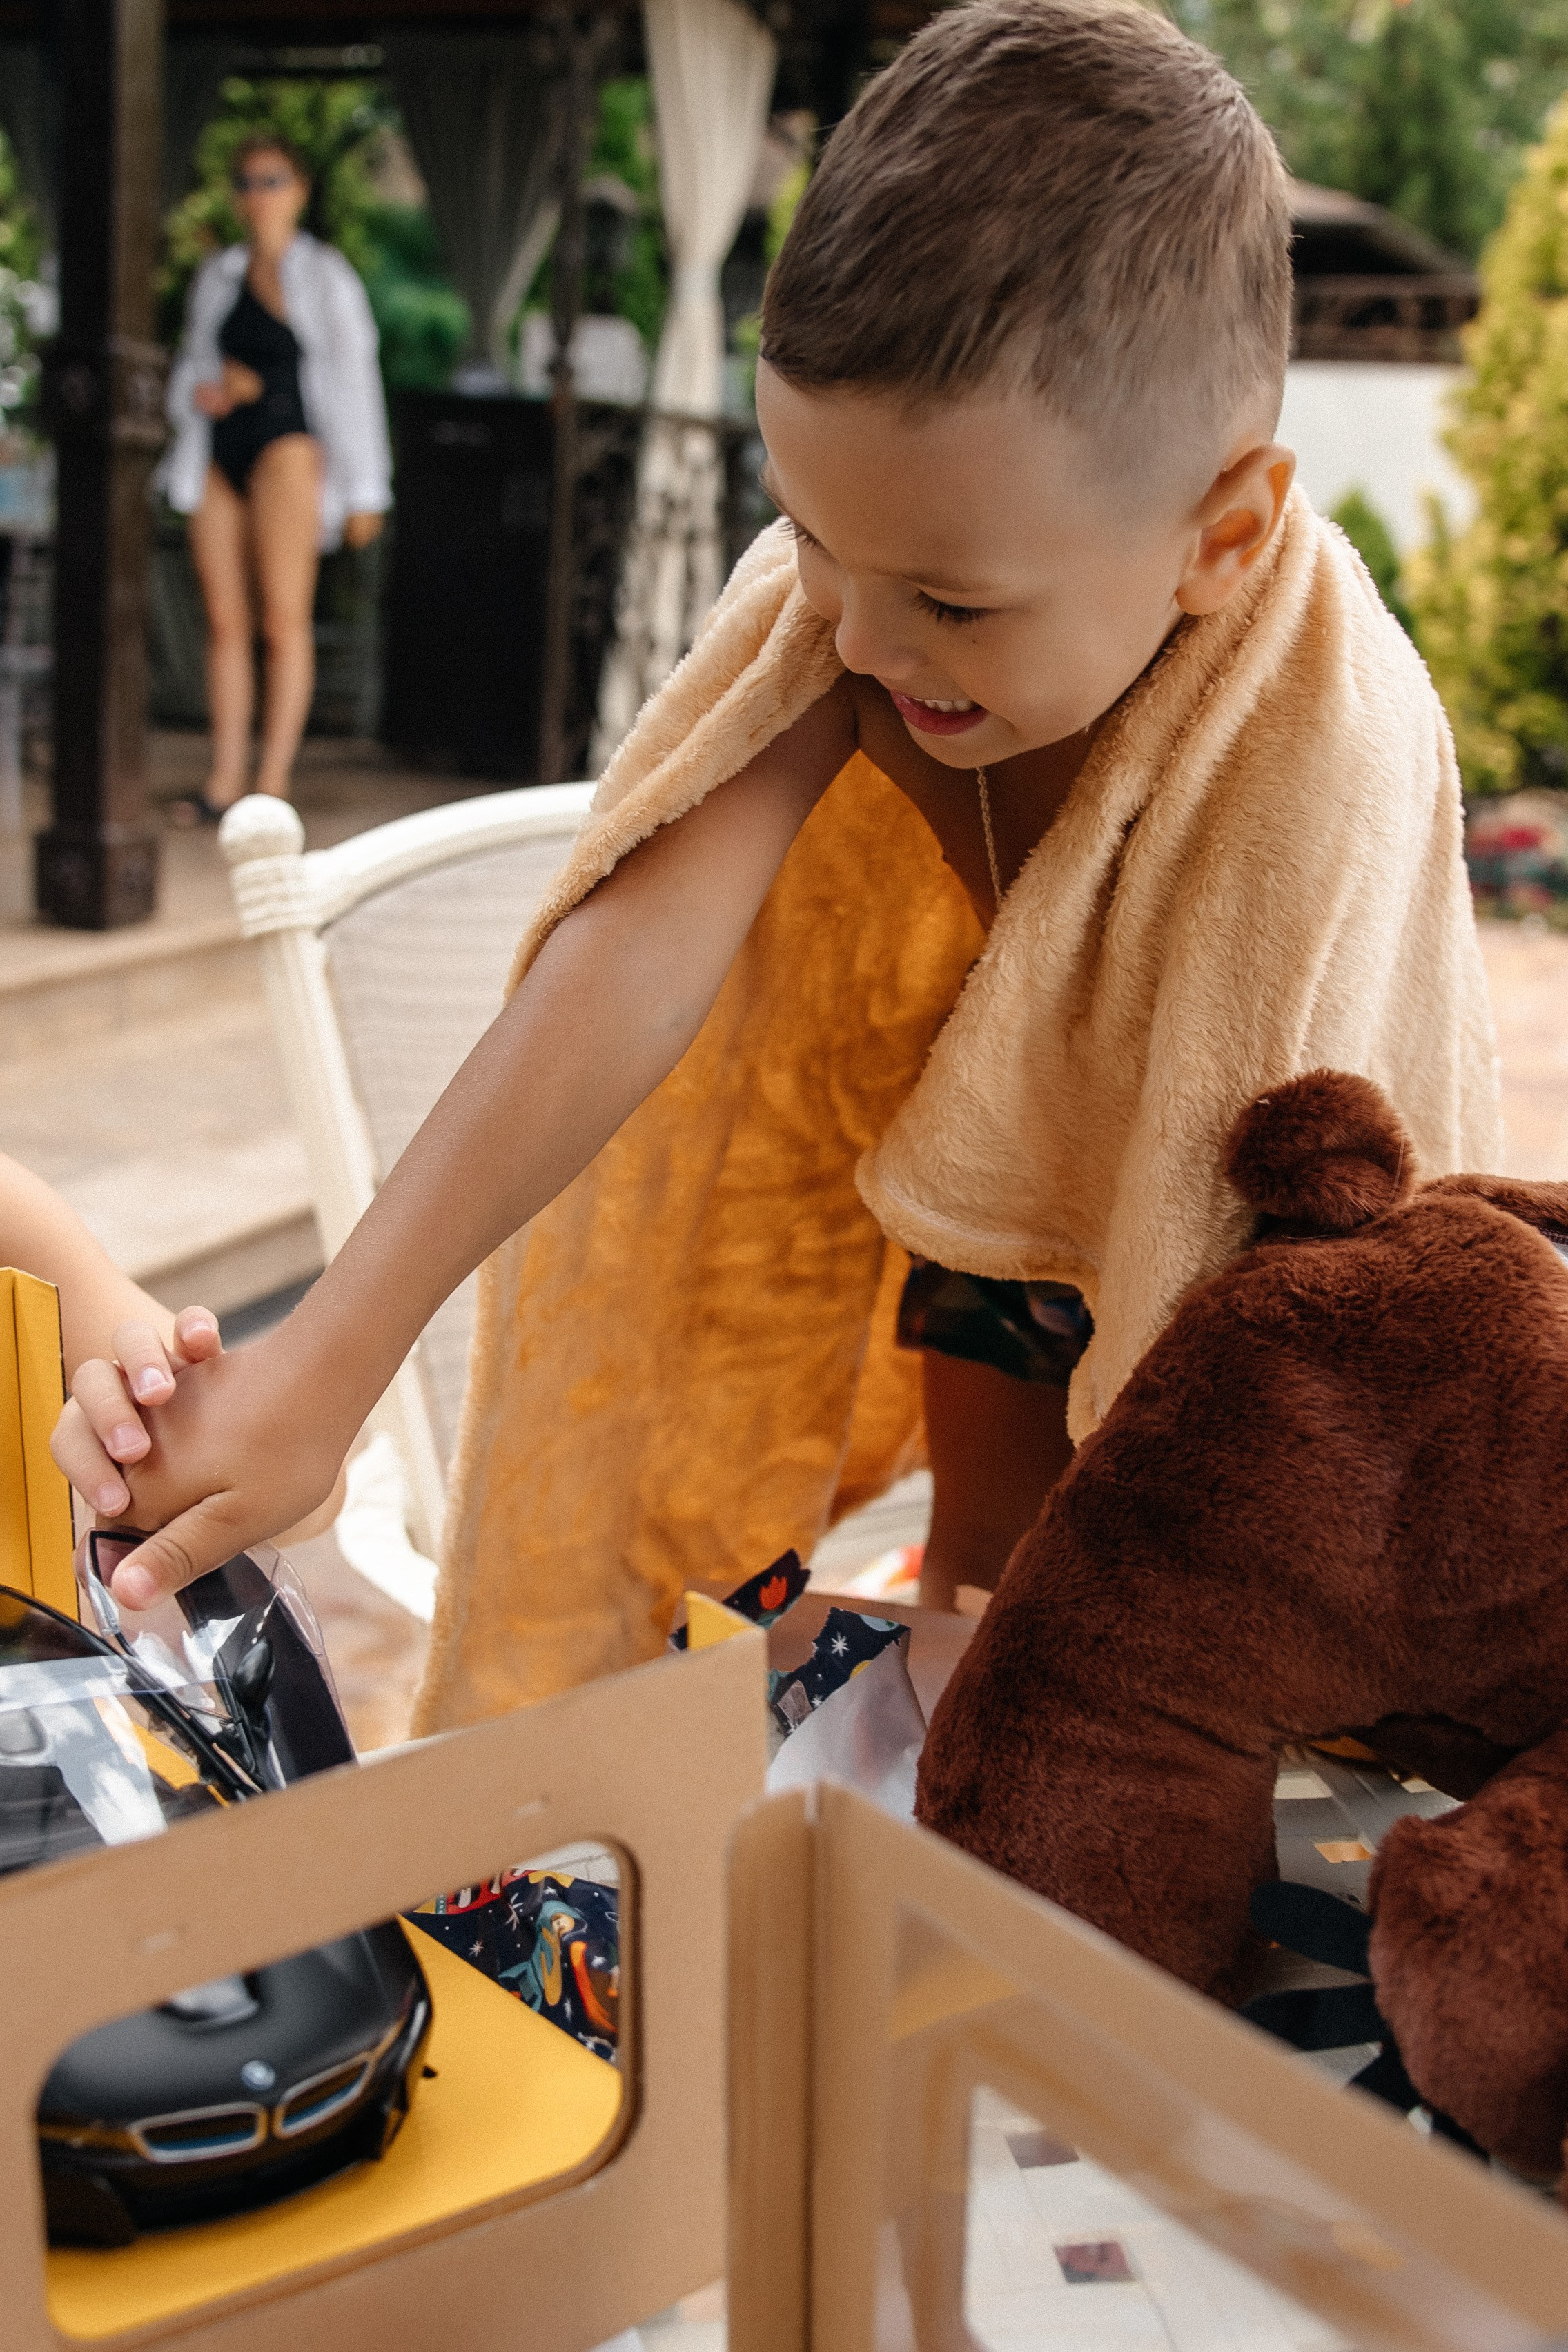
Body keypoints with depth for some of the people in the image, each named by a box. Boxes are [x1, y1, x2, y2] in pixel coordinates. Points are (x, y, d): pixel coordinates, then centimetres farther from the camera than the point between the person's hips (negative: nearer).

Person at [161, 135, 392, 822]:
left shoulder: (324, 275, 4)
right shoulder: (216, 276, 18)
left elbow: (354, 380, 3)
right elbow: (190, 366, 25)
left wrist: (364, 490, -1)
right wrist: (202, 391, -2)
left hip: (287, 446, -5)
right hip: (217, 455, 5)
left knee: (283, 618, -9)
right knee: (225, 618, 0)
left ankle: (273, 780, -8)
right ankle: (225, 779, 2)